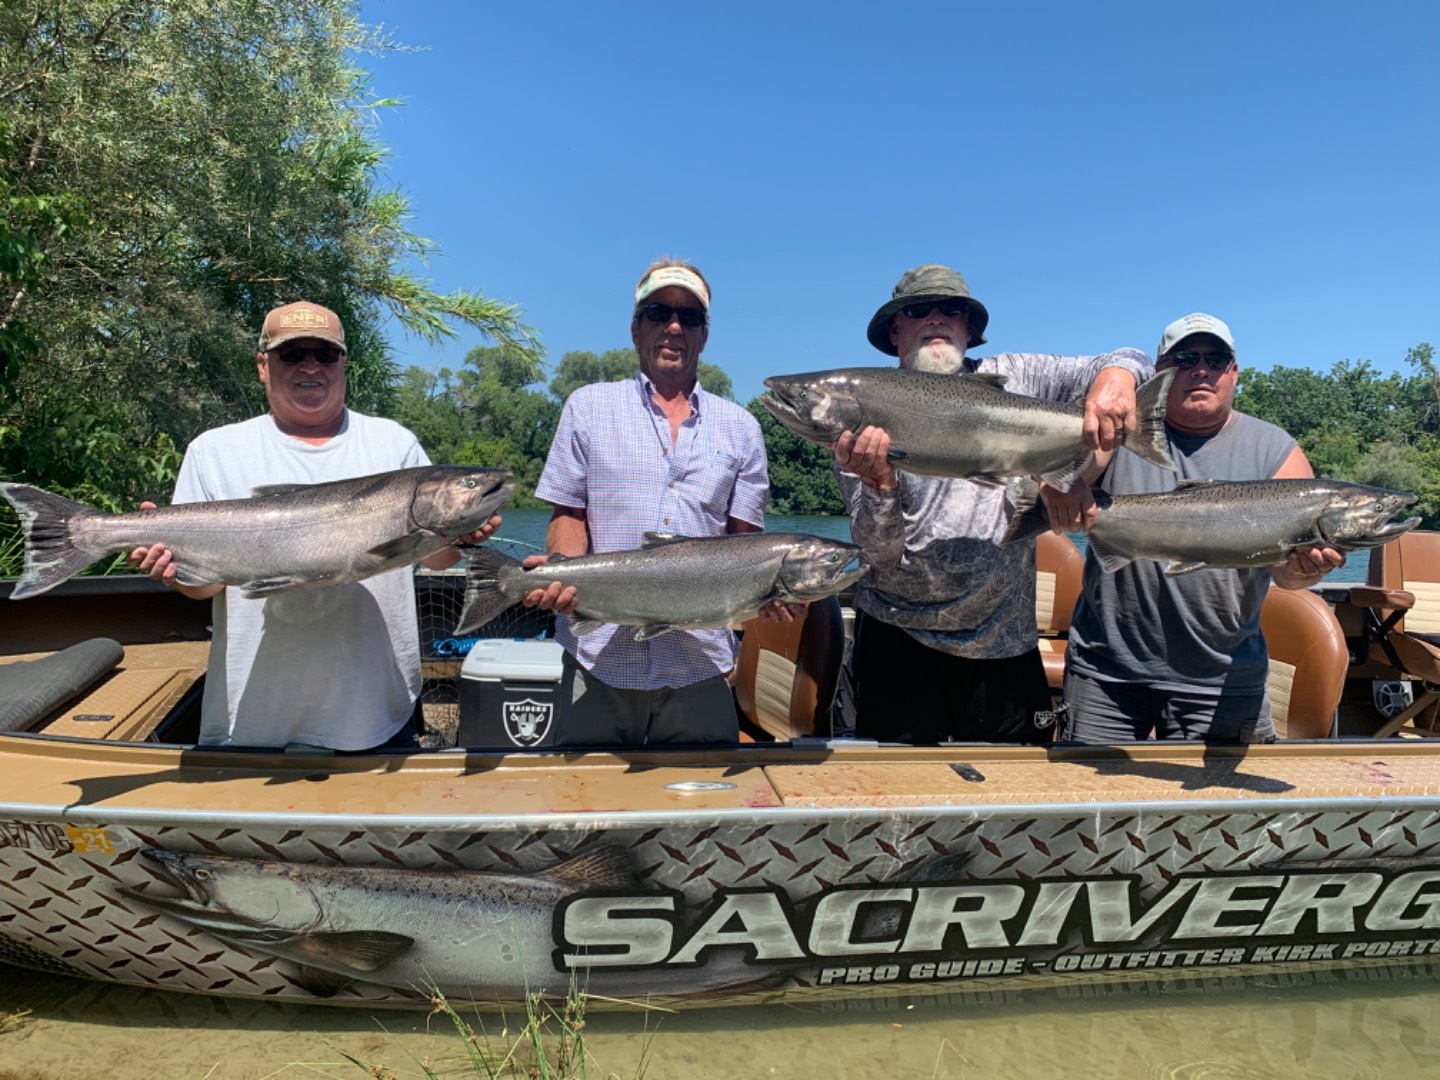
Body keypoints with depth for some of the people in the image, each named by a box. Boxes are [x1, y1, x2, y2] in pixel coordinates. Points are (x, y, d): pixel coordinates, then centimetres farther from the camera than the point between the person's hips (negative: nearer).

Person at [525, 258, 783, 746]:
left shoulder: (740, 428, 11)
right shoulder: (588, 407, 8)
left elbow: (745, 539, 9)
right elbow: (568, 516, 6)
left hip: (701, 664, 2)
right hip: (600, 658, -1)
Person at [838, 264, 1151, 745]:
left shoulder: (1011, 377, 3)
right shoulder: (863, 422, -2)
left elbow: (1131, 360, 5)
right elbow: (883, 553, -9)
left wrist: (1116, 375, -19)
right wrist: (879, 482, -30)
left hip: (1007, 640, 2)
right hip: (901, 640, -1)